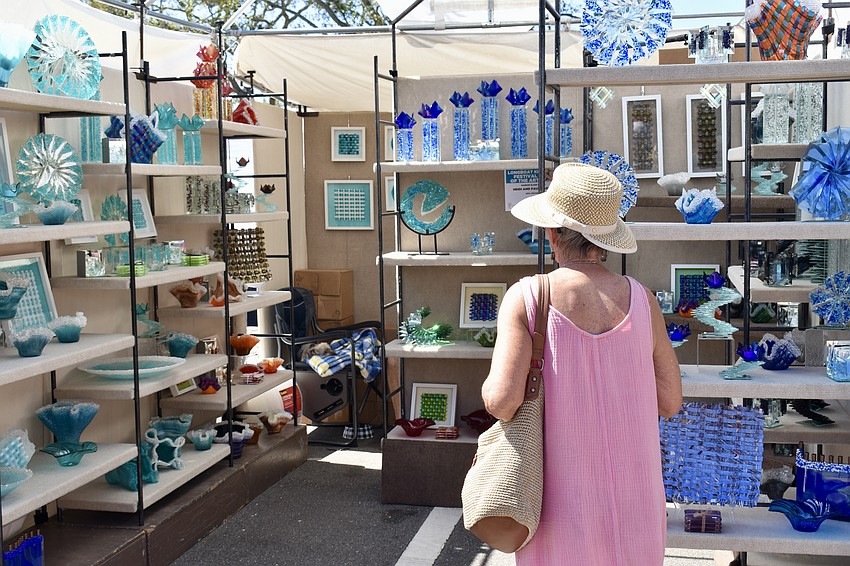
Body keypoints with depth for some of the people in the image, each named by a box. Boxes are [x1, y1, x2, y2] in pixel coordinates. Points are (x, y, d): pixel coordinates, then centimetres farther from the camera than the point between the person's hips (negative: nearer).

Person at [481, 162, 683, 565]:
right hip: (632, 499, 2)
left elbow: (502, 399, -22)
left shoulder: (526, 297, -13)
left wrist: (490, 389, 0)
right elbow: (670, 402, 2)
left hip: (563, 498, -2)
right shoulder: (641, 300, -5)